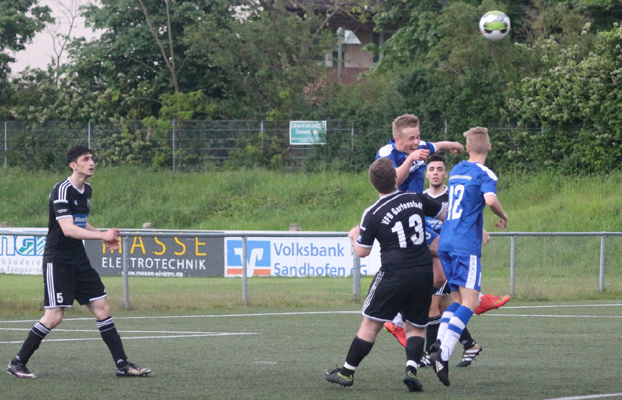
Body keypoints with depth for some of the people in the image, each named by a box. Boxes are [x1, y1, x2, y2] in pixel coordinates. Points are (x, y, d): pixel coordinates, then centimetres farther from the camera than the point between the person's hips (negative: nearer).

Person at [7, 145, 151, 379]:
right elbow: (68, 229, -26)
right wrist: (102, 235, -29)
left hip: (78, 261, 8)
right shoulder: (62, 190, -16)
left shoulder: (86, 190, 11)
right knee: (54, 316, -10)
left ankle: (122, 364, 4)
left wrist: (104, 237, 12)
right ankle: (17, 363, 3)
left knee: (102, 309, 2)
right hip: (57, 261, -8)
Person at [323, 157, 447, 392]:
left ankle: (347, 372, 11)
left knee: (371, 324, 5)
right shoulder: (417, 200, 4)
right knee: (416, 327, 13)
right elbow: (445, 214, 19)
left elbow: (362, 252, 3)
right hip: (424, 274, 3)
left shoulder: (373, 215, -5)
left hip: (394, 274, -3)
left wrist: (355, 235, 25)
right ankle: (411, 368, -10)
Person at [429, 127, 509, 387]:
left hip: (445, 242, 7)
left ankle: (439, 343, -4)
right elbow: (490, 199, -25)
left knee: (458, 298, 16)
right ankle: (443, 354, -26)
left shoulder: (456, 171, 17)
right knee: (469, 302, -10)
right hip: (466, 245, -7)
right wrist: (503, 217, -5)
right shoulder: (484, 174, -6)